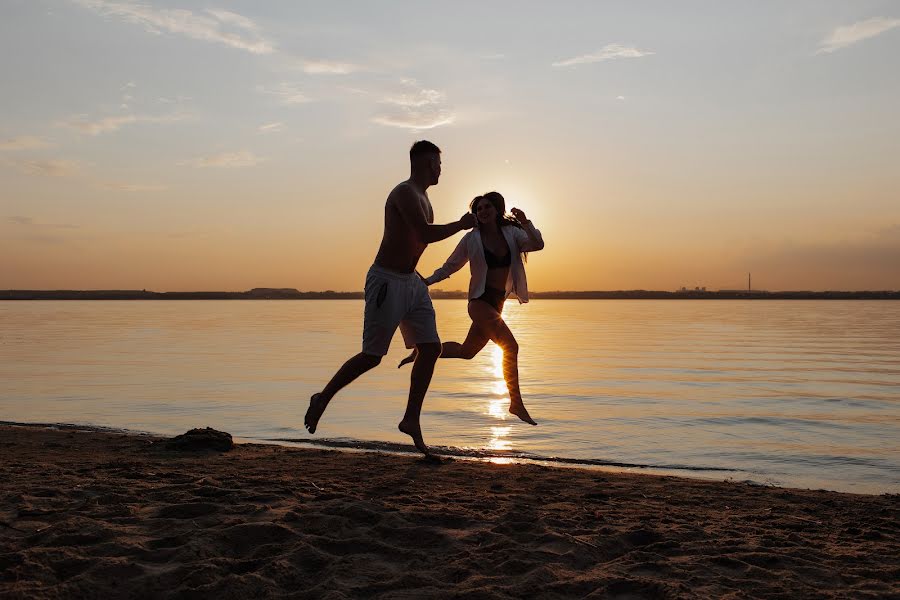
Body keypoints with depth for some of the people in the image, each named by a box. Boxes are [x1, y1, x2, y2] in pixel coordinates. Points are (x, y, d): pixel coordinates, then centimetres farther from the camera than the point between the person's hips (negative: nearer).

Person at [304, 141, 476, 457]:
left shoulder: (423, 198, 15)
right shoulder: (404, 193, -16)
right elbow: (427, 234, -26)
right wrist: (461, 224, -14)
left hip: (411, 282, 9)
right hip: (387, 281, -9)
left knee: (430, 348, 0)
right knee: (372, 356, -4)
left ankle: (411, 420, 7)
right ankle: (323, 399, 16)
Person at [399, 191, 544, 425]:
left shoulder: (512, 233, 5)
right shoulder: (471, 239, -3)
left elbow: (537, 245, -9)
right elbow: (450, 265, 7)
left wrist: (525, 222, -21)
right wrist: (426, 281, 0)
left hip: (497, 303, 6)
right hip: (480, 301, -6)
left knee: (466, 351, 18)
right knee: (510, 346, -18)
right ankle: (516, 402, -9)